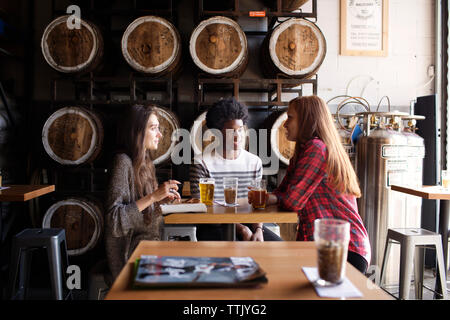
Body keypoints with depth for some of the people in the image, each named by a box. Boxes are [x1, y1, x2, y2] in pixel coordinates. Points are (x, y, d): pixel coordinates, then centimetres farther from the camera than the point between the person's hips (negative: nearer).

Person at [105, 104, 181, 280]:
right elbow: (113, 219, -21)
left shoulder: (144, 162, 12)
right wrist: (153, 196, -23)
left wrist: (162, 198, 2)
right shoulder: (123, 161, -15)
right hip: (130, 253, -8)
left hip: (151, 241, 8)